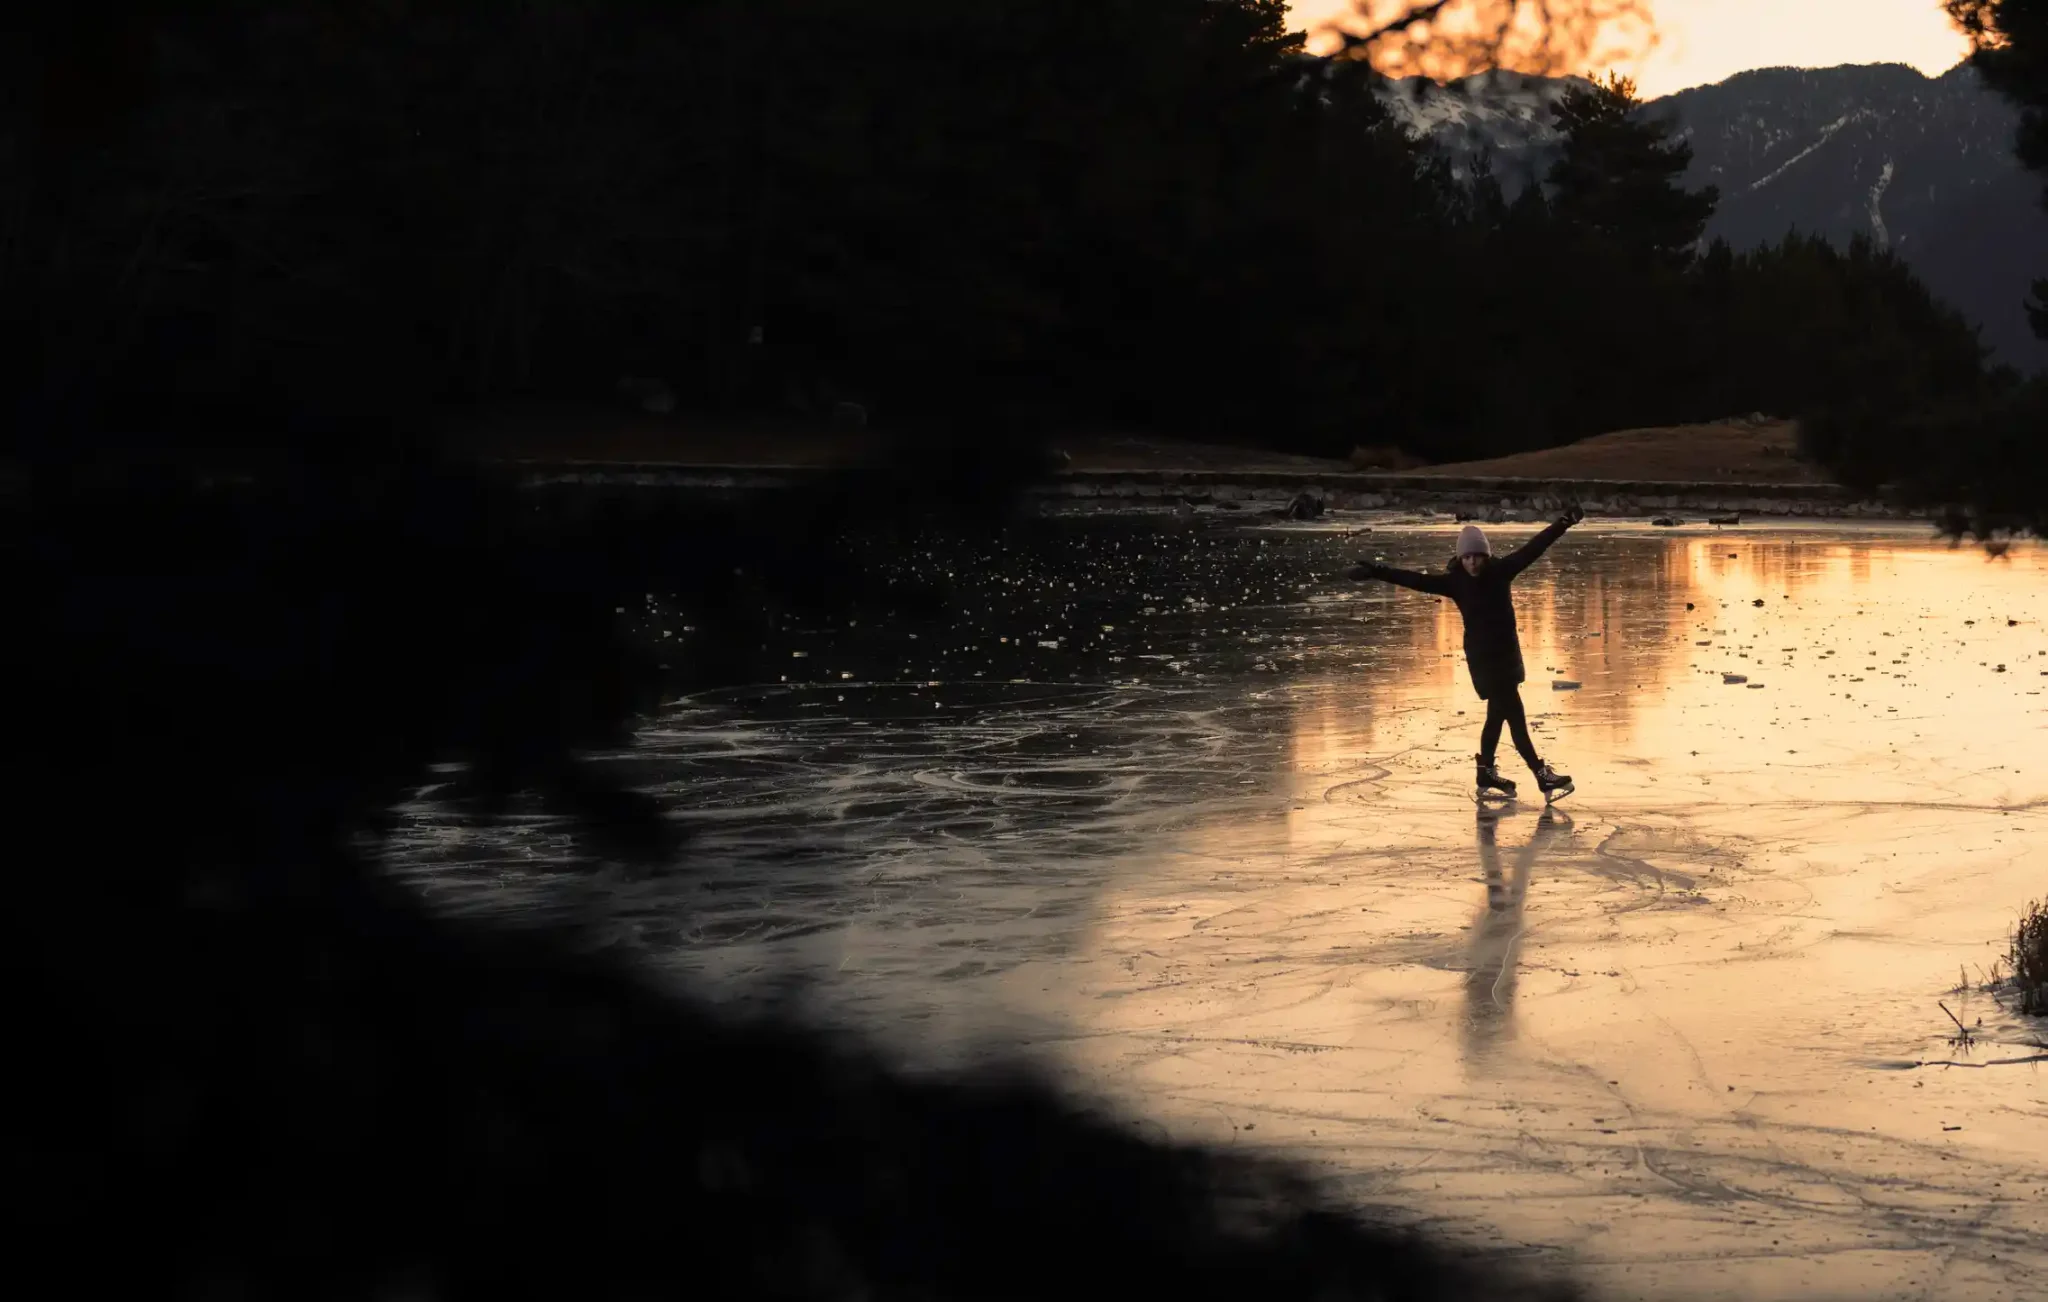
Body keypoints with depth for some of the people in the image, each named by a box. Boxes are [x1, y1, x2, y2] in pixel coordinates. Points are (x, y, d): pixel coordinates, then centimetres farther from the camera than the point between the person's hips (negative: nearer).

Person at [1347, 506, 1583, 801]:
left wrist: (1563, 524, -13)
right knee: (1514, 713, -8)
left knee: (1498, 712, 14)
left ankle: (1487, 775, 27)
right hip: (1481, 655, -5)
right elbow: (1415, 580, -16)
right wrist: (1376, 572, -24)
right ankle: (1543, 776, -8)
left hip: (1508, 651, 5)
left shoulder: (1501, 570, -5)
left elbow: (1533, 547, -7)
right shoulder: (1455, 581, -11)